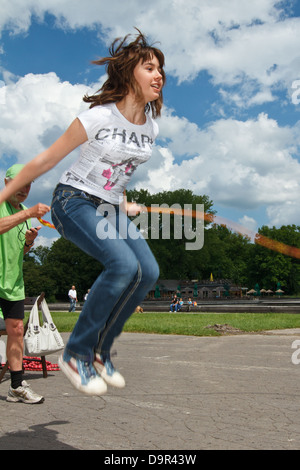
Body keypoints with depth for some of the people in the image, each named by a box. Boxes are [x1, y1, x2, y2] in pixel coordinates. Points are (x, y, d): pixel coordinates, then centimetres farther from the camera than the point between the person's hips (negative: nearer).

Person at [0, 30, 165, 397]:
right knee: (123, 264, -28)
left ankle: (99, 351, 3)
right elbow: (46, 160, -9)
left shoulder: (150, 127, 4)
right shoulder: (97, 118, -15)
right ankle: (76, 354, -12)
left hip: (109, 208, 7)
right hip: (74, 201, -7)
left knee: (148, 272, -14)